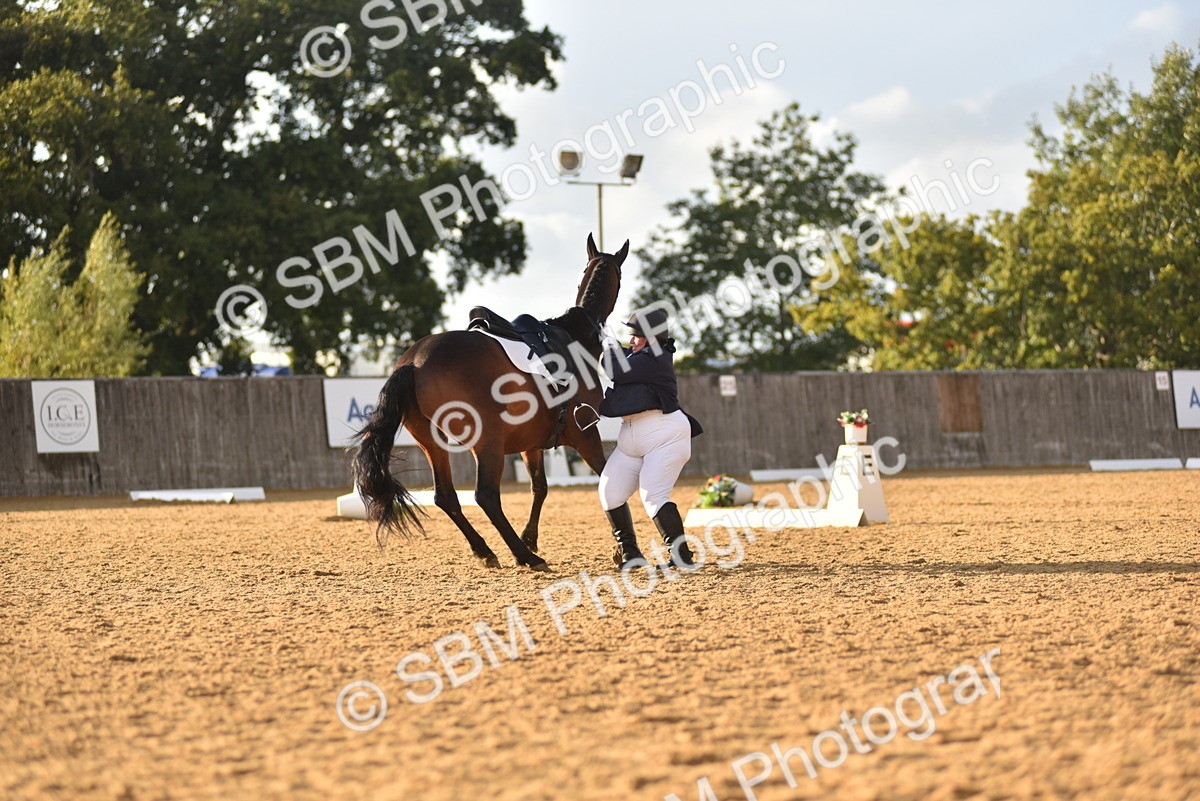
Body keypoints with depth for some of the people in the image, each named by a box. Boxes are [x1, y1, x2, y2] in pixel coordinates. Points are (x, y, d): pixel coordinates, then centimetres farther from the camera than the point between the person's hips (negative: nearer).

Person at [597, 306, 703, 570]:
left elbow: (617, 371, -16)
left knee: (653, 496, -19)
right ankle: (629, 553, 15)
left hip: (664, 433, -10)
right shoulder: (634, 355, 15)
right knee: (610, 492, 3)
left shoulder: (656, 360, -14)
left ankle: (682, 556, -16)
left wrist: (610, 348, 2)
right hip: (632, 436, 10)